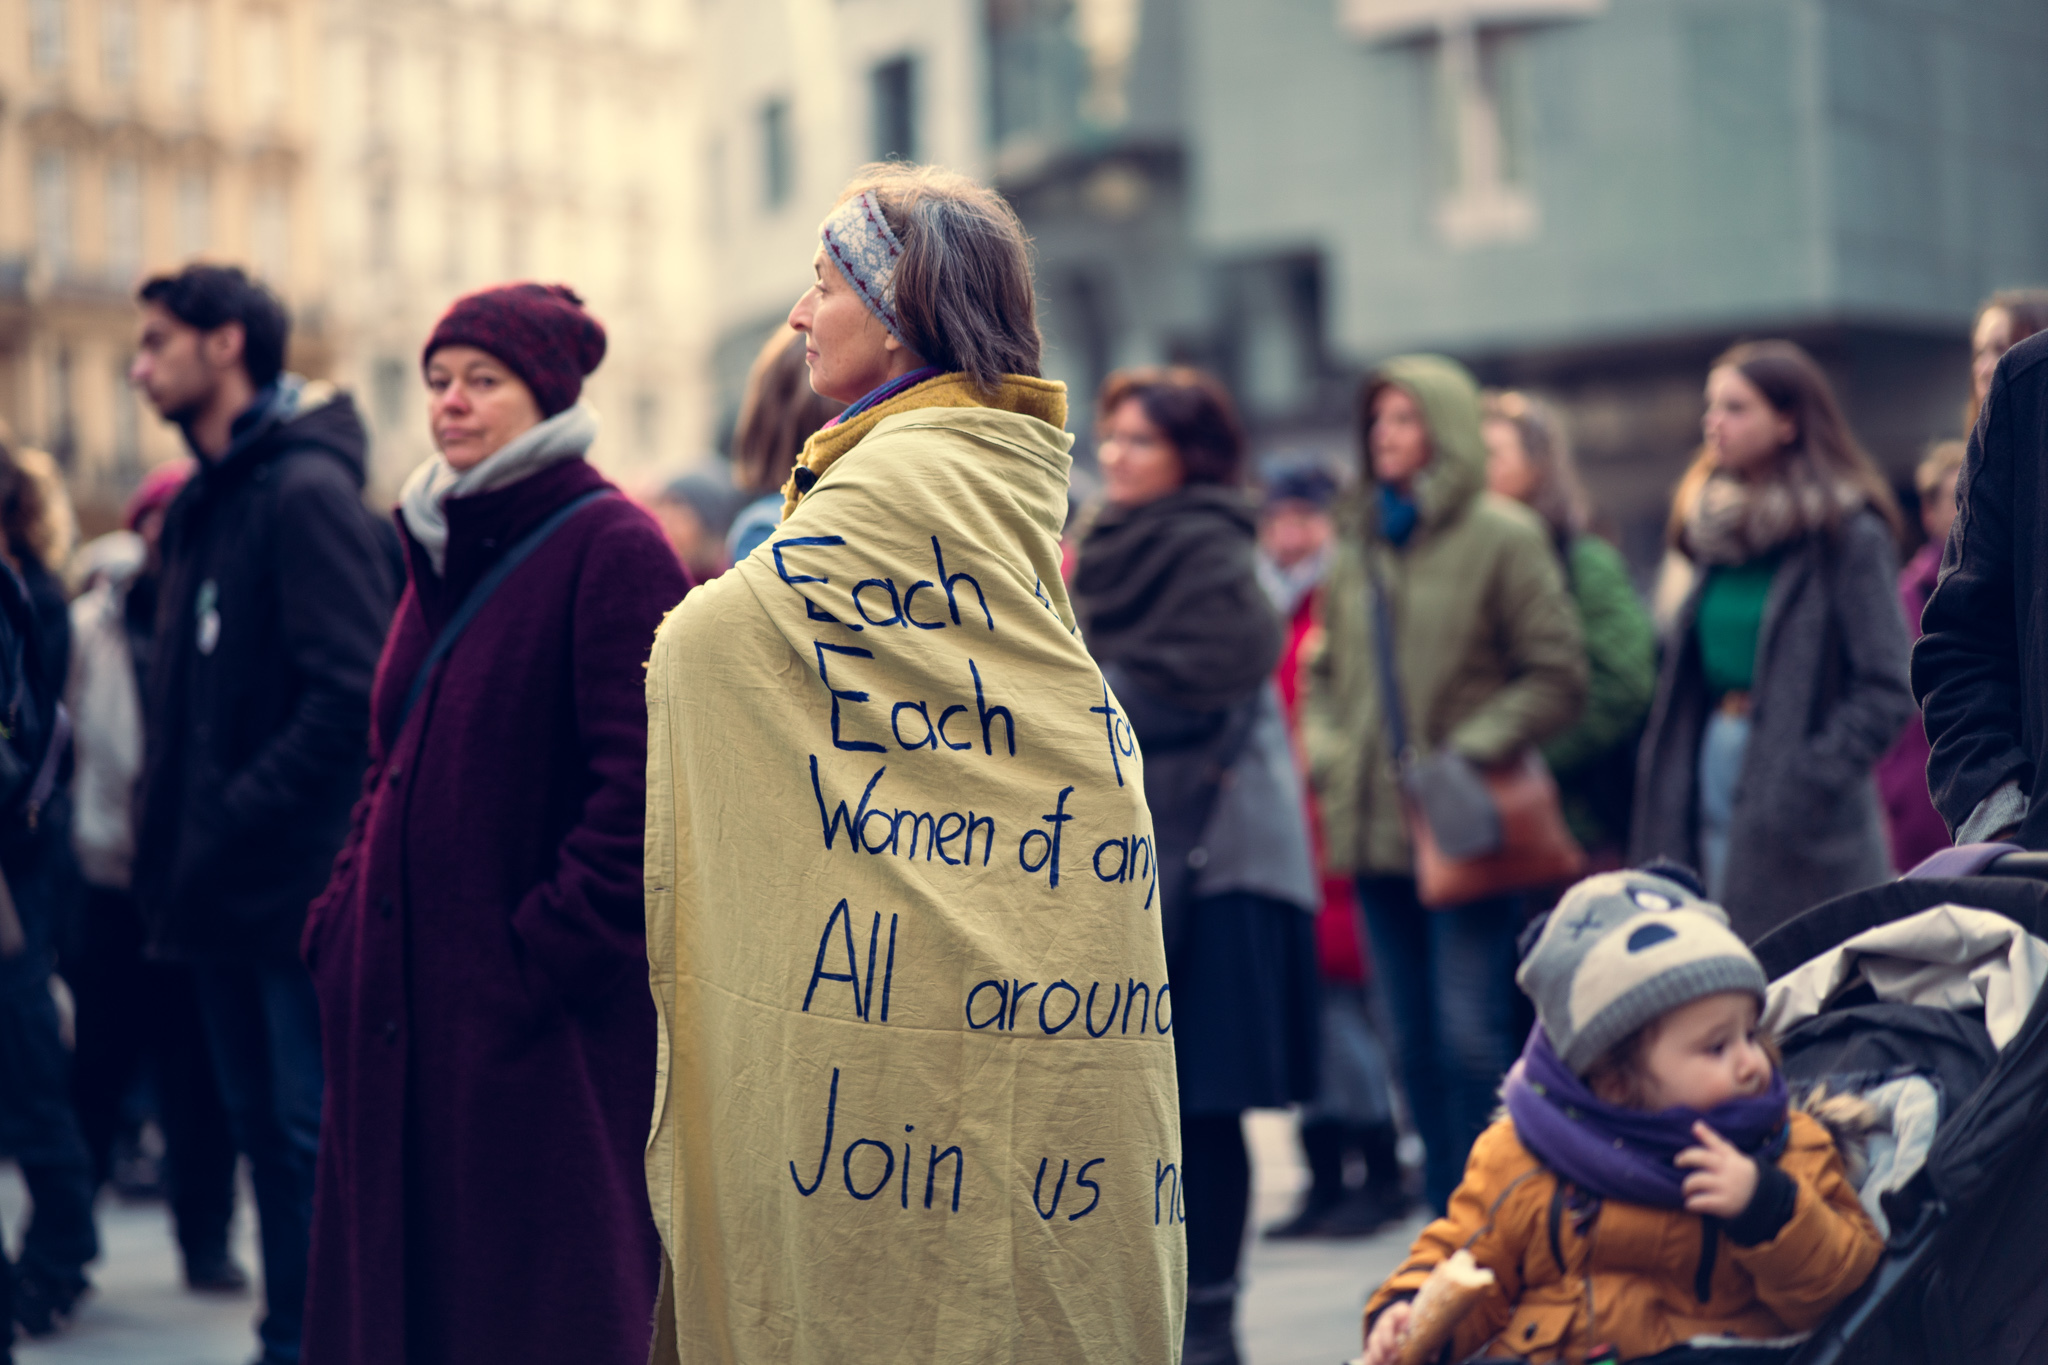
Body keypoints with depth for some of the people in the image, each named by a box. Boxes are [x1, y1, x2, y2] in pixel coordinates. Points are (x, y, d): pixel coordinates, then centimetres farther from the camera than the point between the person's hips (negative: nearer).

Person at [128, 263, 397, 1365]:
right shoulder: (202, 506, 16)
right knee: (263, 1130, 14)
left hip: (300, 885, -9)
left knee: (314, 1136, -6)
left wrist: (231, 823, -19)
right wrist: (166, 828, 9)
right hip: (225, 896, 9)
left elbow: (352, 694, -20)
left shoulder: (306, 490, -12)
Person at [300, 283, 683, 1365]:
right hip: (406, 993, 8)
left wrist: (550, 958, -19)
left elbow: (641, 788, -17)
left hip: (541, 1021, -8)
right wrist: (343, 917, 9)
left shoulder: (610, 549, -10)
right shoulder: (444, 552, 16)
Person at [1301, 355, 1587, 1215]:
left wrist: (1471, 752, -13)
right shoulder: (1358, 542, 14)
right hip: (1376, 824, 6)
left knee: (1471, 1038, -9)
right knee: (1416, 1042, 9)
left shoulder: (1502, 537, -4)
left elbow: (1558, 676, -5)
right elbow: (1324, 667, 24)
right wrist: (1326, 750, 7)